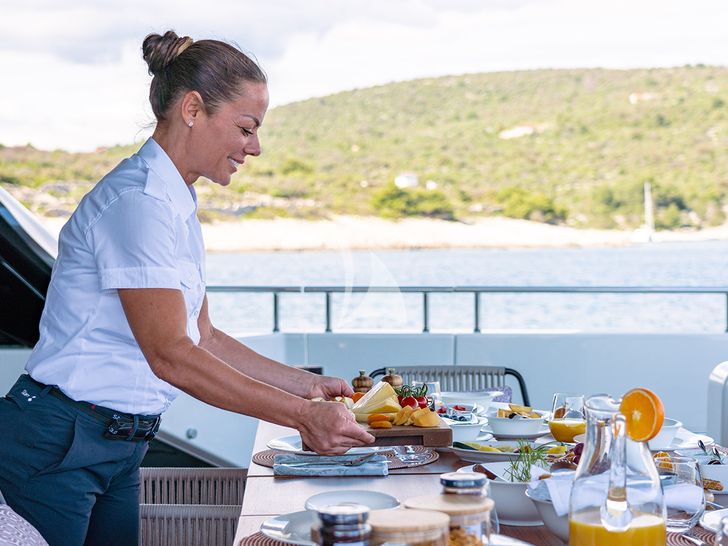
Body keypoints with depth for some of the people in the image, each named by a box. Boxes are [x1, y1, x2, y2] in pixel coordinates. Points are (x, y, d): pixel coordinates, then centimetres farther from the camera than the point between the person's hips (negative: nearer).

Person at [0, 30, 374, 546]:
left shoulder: (177, 206, 12)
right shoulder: (138, 200, -19)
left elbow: (204, 338, 14)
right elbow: (169, 354, -25)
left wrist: (308, 384, 7)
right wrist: (302, 415, -24)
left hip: (118, 453, 9)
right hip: (55, 449, -9)